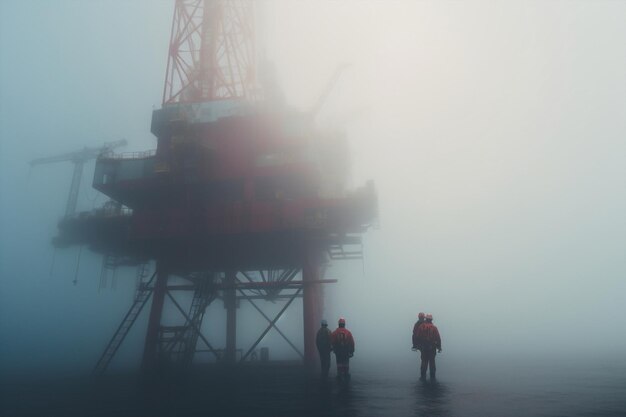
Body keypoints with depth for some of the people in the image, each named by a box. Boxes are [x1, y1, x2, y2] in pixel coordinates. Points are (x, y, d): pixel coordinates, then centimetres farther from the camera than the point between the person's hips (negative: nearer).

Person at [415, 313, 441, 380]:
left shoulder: (421, 326, -5)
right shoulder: (434, 328, -6)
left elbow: (418, 337, -4)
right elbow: (438, 338, -7)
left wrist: (419, 345, 8)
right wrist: (439, 347, 2)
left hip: (423, 347, 0)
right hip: (432, 348, 0)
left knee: (424, 362, 8)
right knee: (432, 362, 9)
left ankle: (423, 376, 10)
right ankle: (432, 377, 14)